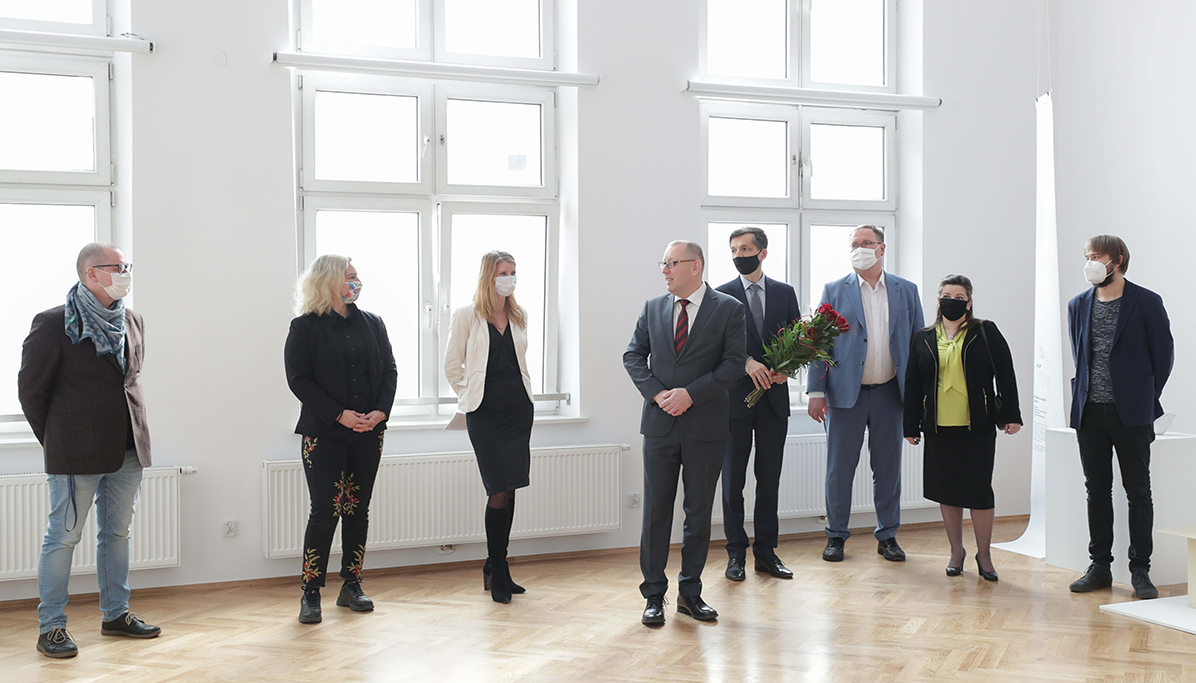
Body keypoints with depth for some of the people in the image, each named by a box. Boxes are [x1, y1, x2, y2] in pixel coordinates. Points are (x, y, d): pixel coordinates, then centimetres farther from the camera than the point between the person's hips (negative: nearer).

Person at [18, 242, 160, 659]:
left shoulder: (133, 323, 9)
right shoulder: (53, 324, -9)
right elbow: (30, 389, -4)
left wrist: (134, 429, 12)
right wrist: (53, 441, 1)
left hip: (128, 450, 6)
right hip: (77, 453, -6)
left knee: (117, 533, 14)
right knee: (63, 537, 2)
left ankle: (116, 614, 25)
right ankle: (50, 627, 11)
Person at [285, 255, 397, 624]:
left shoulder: (372, 323, 10)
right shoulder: (305, 327, -3)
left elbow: (389, 369, 9)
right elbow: (298, 380, -9)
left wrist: (381, 411, -7)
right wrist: (340, 414, -15)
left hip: (369, 432, 5)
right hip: (324, 434, -4)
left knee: (358, 509, 9)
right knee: (325, 510, -7)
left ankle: (351, 586, 19)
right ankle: (310, 594, 2)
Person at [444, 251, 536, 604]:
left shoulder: (518, 316, 12)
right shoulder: (467, 315, -2)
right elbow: (452, 365, 2)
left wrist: (525, 394, 15)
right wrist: (471, 397, 5)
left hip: (518, 409, 5)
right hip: (485, 413, -5)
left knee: (509, 491, 5)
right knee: (500, 491, -9)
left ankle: (496, 569, 17)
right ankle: (497, 573, 4)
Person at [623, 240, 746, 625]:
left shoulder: (729, 309, -1)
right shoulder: (653, 309, 9)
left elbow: (734, 363, -7)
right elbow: (633, 356, 8)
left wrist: (691, 393, -16)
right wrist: (656, 393, -9)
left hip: (705, 424, -2)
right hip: (660, 424, 2)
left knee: (699, 512, 7)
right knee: (656, 511, 4)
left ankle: (690, 593, 19)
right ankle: (654, 595, 13)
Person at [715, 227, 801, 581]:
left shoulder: (785, 293, 9)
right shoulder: (722, 296, 1)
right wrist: (747, 363, -22)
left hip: (774, 397, 2)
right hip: (736, 397, -2)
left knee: (770, 479, 8)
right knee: (733, 479, 4)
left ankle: (766, 551, 17)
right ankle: (736, 552, 13)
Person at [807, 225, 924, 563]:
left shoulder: (906, 291, 7)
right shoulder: (834, 291, 2)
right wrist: (816, 391, -7)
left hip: (889, 393, 2)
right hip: (846, 393, -1)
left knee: (888, 468, 9)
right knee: (839, 468, 4)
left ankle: (887, 536, 22)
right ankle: (836, 536, 16)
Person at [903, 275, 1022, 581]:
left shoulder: (986, 332, 4)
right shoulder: (924, 339, 9)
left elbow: (1005, 374, 3)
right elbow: (913, 385, 10)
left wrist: (1010, 415, -3)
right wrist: (911, 426, 8)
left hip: (978, 426, -2)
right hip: (939, 428, 2)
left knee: (979, 489, -2)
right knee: (947, 489, 7)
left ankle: (984, 554, 11)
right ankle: (956, 551, 21)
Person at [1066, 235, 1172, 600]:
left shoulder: (1146, 302, -3)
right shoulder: (1078, 305, 10)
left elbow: (1164, 354, 2)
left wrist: (1147, 398, 2)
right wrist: (1084, 394, 11)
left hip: (1131, 413, -4)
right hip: (1090, 412, 4)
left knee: (1138, 492, 2)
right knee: (1097, 490, 8)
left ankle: (1140, 571, 8)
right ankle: (1100, 566, 16)